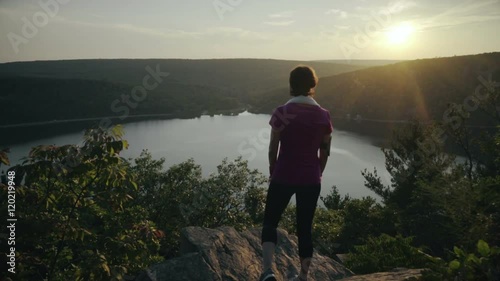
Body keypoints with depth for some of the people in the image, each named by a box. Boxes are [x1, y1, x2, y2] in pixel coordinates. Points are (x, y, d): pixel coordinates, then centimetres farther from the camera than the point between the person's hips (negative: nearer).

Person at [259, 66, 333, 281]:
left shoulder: (282, 113, -10)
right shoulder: (323, 115, 0)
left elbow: (273, 149, -6)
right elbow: (325, 152, 6)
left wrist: (273, 173, 10)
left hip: (283, 177, -3)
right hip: (311, 179, 3)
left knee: (270, 222, 12)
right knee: (305, 228, 15)